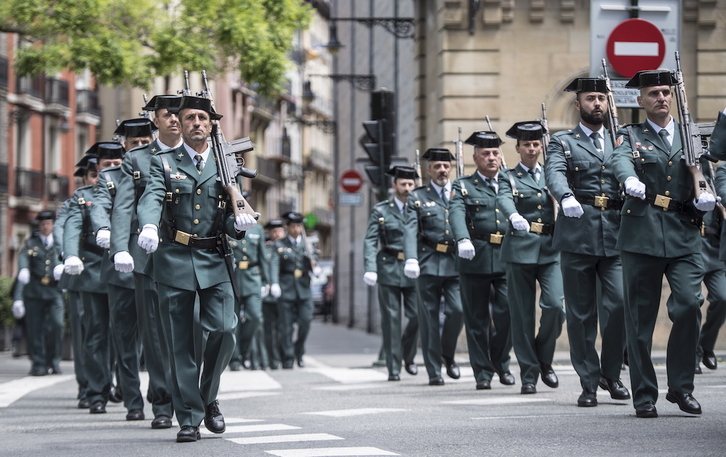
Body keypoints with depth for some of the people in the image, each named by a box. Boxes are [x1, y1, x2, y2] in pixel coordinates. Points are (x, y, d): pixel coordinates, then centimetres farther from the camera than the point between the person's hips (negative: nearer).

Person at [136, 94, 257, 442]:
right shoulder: (163, 163, 7)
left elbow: (229, 223, 11)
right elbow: (151, 199, -13)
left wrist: (238, 223, -14)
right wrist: (148, 226, -35)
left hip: (214, 260, 1)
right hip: (173, 260, -1)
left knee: (224, 329, -13)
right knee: (180, 342, -1)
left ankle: (208, 396, 12)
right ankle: (189, 418, 5)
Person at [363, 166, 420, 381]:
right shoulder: (381, 210, 3)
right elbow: (370, 241, -4)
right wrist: (370, 269, -17)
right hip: (389, 268, -2)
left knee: (417, 316, -4)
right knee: (391, 319, -1)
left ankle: (408, 357, 21)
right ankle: (393, 367, 5)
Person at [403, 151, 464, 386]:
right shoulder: (417, 197, 7)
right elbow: (410, 231, -4)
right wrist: (411, 259, -19)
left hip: (456, 263, 1)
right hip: (429, 264, -1)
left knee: (458, 310, -13)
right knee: (429, 317, 0)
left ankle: (448, 353, 14)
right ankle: (434, 371, 8)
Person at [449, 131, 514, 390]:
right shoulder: (463, 186, 7)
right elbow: (456, 214, -12)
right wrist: (463, 239, -31)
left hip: (507, 259, 2)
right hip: (475, 260, -2)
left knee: (508, 312, -8)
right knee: (477, 318, 2)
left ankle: (500, 361, 14)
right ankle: (483, 372, 10)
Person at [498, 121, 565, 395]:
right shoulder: (510, 178, 4)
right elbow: (504, 200, -16)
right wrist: (515, 216, -38)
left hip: (551, 249, 2)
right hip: (520, 249, -2)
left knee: (556, 305, -14)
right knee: (523, 314, -1)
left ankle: (544, 360, 9)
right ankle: (528, 375, 7)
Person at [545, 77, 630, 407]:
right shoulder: (562, 142, 8)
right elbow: (555, 173, -12)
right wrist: (567, 198, -33)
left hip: (615, 235, 2)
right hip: (577, 236, -2)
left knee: (620, 303, -10)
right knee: (581, 314, 1)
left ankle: (611, 372, 9)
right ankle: (589, 383, 10)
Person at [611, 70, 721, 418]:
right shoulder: (631, 136, 8)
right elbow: (621, 161, -13)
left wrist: (705, 199, -8)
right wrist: (630, 180, -37)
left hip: (683, 235, 2)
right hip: (642, 235, -2)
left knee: (689, 304, -14)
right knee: (640, 316, 0)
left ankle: (681, 385, 2)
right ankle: (644, 395, 8)